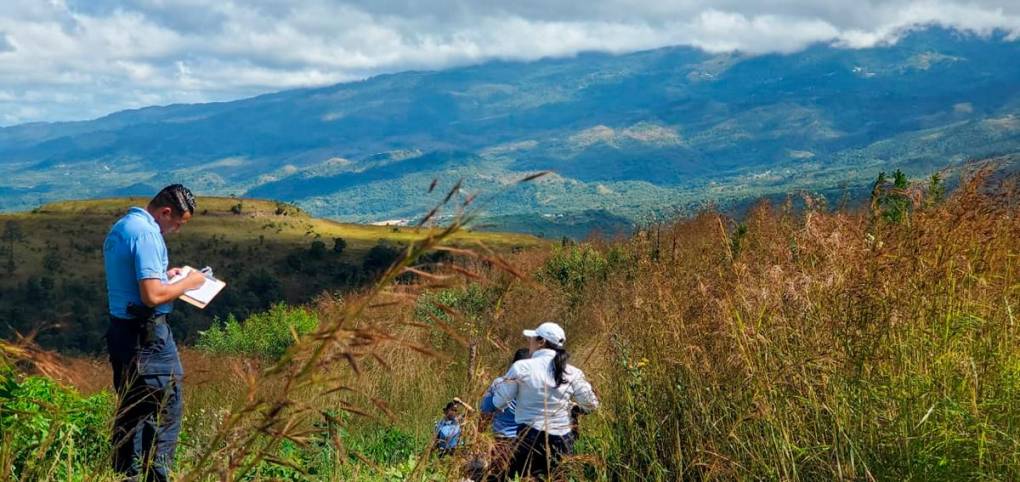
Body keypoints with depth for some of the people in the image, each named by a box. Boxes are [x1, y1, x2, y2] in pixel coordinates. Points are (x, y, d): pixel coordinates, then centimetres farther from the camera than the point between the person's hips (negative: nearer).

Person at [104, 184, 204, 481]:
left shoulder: (119, 228, 13)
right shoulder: (147, 234, -18)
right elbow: (153, 296, -24)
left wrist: (163, 275, 17)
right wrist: (187, 283, -9)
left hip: (120, 330, 10)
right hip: (147, 334, -10)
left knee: (130, 409, 15)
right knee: (167, 408, -2)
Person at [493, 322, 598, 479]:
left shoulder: (521, 367, -6)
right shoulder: (572, 373, 0)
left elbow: (499, 402, -2)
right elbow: (591, 404, 5)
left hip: (529, 437, -2)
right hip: (561, 441, 3)